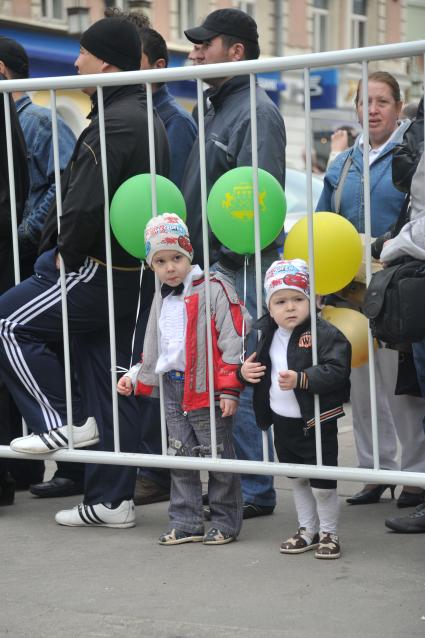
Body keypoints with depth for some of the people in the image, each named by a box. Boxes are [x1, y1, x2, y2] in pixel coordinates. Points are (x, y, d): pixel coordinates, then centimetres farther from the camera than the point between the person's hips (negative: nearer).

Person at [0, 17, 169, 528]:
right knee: (108, 387, 11)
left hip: (100, 271, -10)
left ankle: (62, 421, 1)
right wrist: (69, 251, 14)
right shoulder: (145, 118, 17)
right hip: (131, 273, 10)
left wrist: (68, 254, -9)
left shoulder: (114, 122, -17)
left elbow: (86, 203, -25)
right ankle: (111, 501, 15)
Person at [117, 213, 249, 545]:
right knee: (180, 459, 10)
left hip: (206, 390, -7)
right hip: (173, 388, 7)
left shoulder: (213, 290, -10)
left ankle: (225, 522, 10)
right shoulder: (162, 301, 13)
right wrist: (135, 378, 12)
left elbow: (233, 343, -13)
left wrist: (229, 390, -16)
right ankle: (185, 523, 18)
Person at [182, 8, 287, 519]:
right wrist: (197, 256, 15)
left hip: (240, 267, -10)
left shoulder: (256, 111, -10)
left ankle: (253, 492, 0)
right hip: (212, 267, 10)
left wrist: (226, 251, -21)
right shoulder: (216, 108, 19)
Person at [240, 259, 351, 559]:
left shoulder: (325, 334, -17)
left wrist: (301, 379, -34)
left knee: (322, 483, 0)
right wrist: (245, 371, -3)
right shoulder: (268, 335, 5)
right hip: (282, 422, 7)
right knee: (298, 480, 20)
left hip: (316, 422, -7)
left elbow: (336, 371, -26)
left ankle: (329, 533, 18)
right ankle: (308, 531, 33)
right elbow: (259, 368, 19)